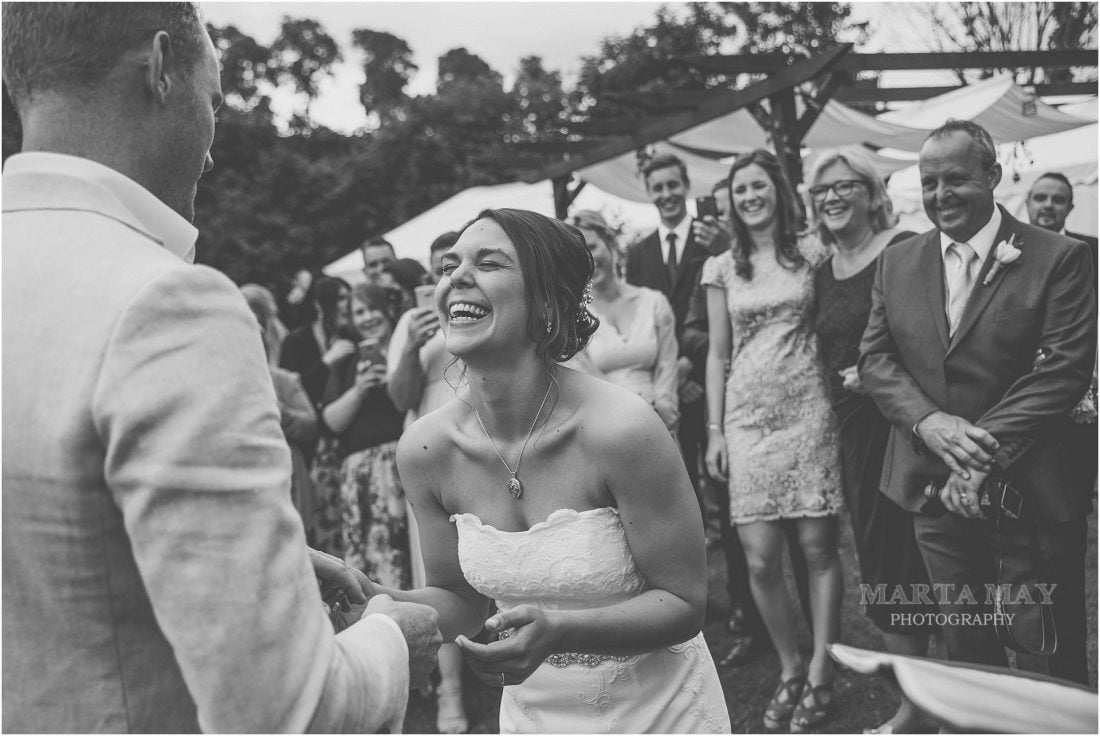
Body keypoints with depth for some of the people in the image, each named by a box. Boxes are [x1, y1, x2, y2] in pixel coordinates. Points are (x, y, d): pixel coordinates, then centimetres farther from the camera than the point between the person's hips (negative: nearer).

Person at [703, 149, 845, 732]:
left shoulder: (811, 253, 5)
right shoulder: (721, 268, 8)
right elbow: (717, 353, 9)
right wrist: (714, 430, 4)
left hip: (807, 410, -1)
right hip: (747, 417, 1)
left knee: (818, 549, 0)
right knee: (761, 560, -1)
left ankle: (819, 674, 13)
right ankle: (790, 670, 18)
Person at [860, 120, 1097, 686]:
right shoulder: (897, 263, 9)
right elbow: (875, 358, 5)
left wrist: (984, 452, -18)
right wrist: (929, 421, -14)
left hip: (1028, 495, -4)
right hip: (935, 491, 4)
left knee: (1051, 661, 5)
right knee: (963, 649, 16)